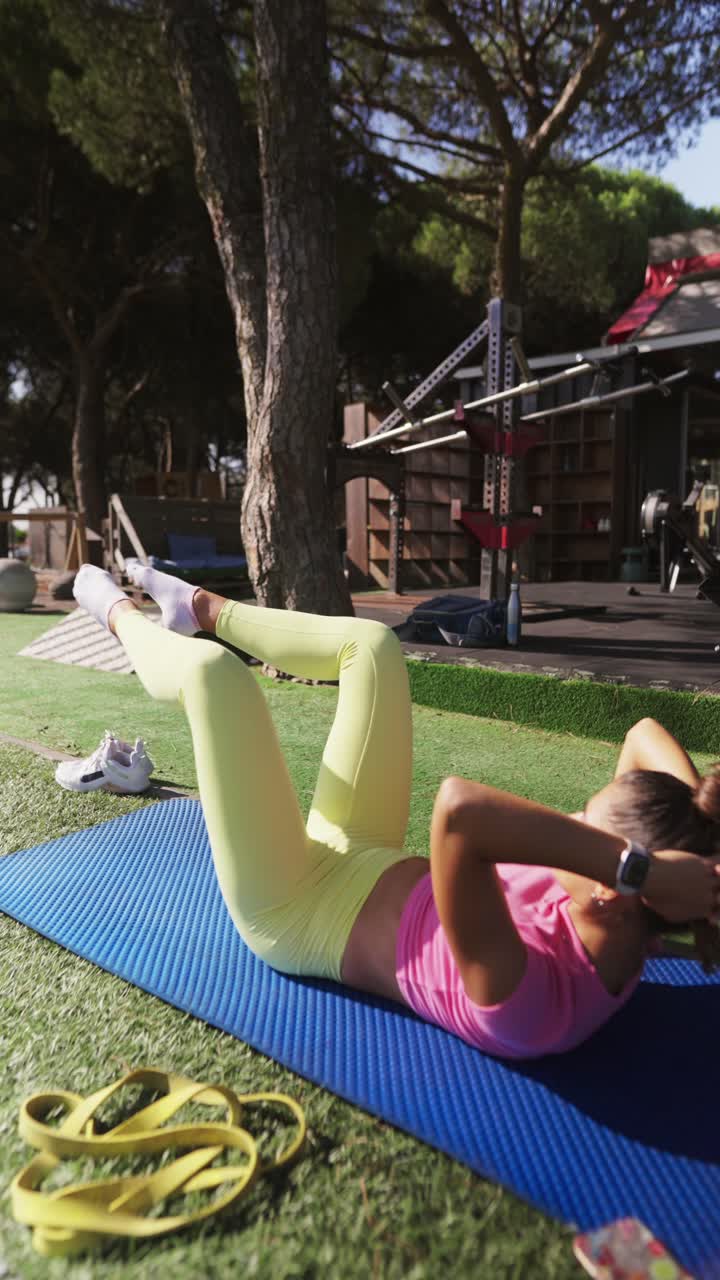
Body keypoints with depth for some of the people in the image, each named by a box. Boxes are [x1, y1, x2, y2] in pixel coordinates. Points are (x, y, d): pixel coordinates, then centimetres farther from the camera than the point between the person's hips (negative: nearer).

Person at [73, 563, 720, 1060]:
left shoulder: (532, 1001, -39)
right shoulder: (619, 930, -17)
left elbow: (460, 807, -58)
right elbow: (645, 736, -12)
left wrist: (634, 864, -52)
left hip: (297, 913, -6)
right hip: (368, 862, 7)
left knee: (210, 669, -12)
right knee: (370, 643, 3)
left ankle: (122, 617, 26)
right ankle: (202, 607, 27)